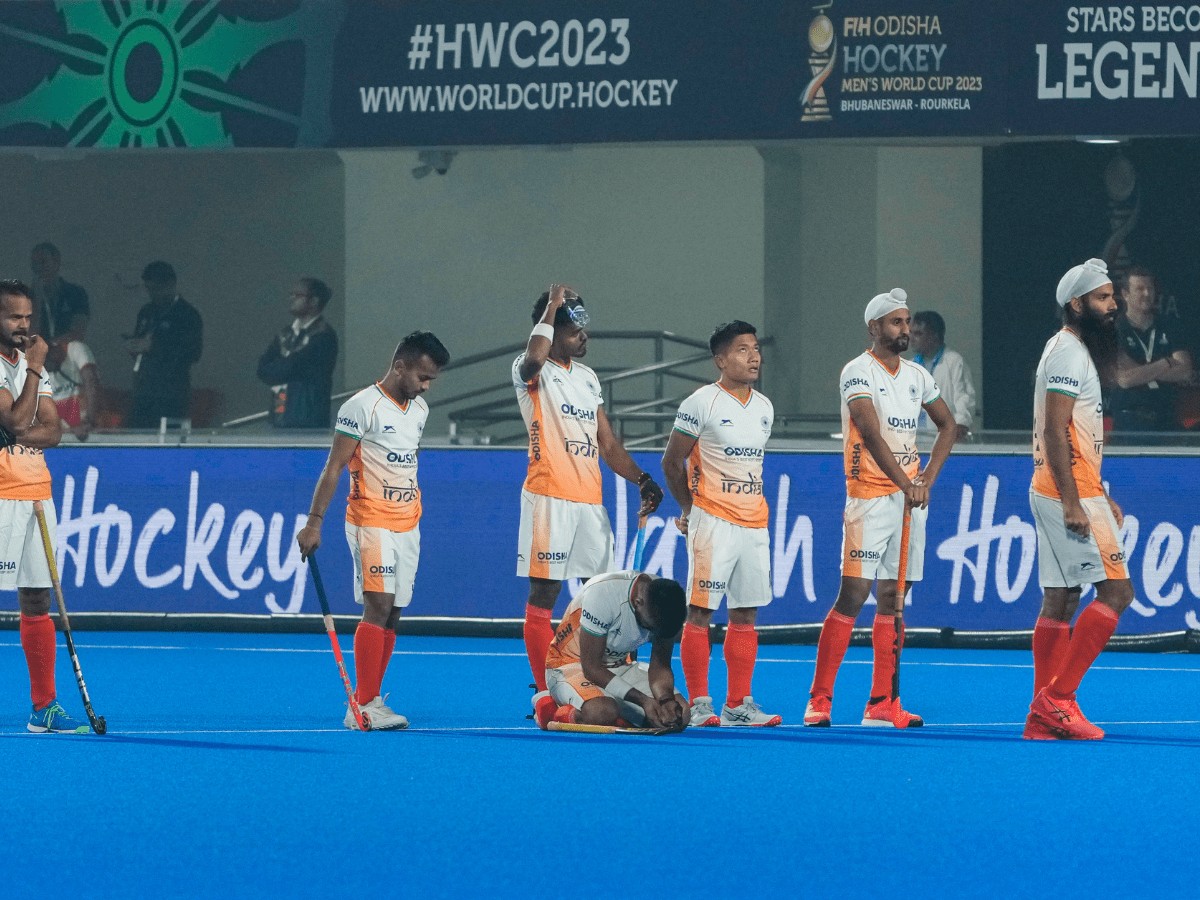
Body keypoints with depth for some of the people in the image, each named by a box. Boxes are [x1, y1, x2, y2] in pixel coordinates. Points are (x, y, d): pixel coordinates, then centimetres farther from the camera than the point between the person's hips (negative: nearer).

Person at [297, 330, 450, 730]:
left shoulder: (419, 409, 12)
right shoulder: (363, 406, -11)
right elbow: (333, 467, -11)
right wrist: (314, 521, -15)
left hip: (407, 525, 7)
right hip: (371, 521, -7)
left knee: (391, 614, 5)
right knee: (378, 605, -15)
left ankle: (371, 699, 8)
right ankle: (363, 706, -17)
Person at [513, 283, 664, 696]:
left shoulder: (588, 378, 18)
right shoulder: (533, 373, -4)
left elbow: (607, 443, 21)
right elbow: (533, 359, -31)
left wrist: (640, 479, 7)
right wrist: (552, 307, -20)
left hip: (590, 500, 7)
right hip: (549, 498, -7)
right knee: (543, 596, -3)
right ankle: (545, 694, 0)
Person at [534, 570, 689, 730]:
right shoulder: (602, 595, -31)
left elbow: (660, 667, -4)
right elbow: (591, 668, -25)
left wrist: (666, 700, -26)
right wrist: (643, 700, -31)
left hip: (619, 666, 7)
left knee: (678, 713, -14)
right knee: (602, 713, -39)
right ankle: (549, 708, -6)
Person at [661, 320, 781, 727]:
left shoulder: (764, 408, 12)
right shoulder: (701, 404, -7)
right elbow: (672, 463, 0)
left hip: (754, 522, 6)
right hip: (712, 522, -6)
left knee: (745, 614, 6)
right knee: (700, 611, -5)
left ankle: (738, 703, 10)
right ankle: (699, 704, -2)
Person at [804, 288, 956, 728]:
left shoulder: (917, 375, 12)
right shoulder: (858, 372, -9)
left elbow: (947, 425, 21)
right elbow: (872, 433, -19)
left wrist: (928, 477, 6)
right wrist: (904, 485, -24)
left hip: (911, 497, 6)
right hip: (870, 495, -6)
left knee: (894, 599, 6)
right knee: (852, 595, -10)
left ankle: (882, 703, 8)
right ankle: (819, 699, -7)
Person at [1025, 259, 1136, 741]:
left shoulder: (1073, 350, 19)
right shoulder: (1069, 352, -13)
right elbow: (1055, 431, -20)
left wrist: (1100, 497, 23)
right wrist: (1073, 504, -23)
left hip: (1076, 493, 10)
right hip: (1067, 493, -10)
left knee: (1060, 601, 9)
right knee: (1116, 589, -12)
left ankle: (1043, 717, 9)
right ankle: (1057, 697, -12)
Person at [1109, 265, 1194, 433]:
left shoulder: (1166, 329, 12)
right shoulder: (1114, 330, 0)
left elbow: (1186, 373, 0)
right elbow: (1124, 379, -13)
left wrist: (1142, 371, -10)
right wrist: (1167, 364, -4)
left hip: (1165, 420, 4)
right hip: (1129, 423, -4)